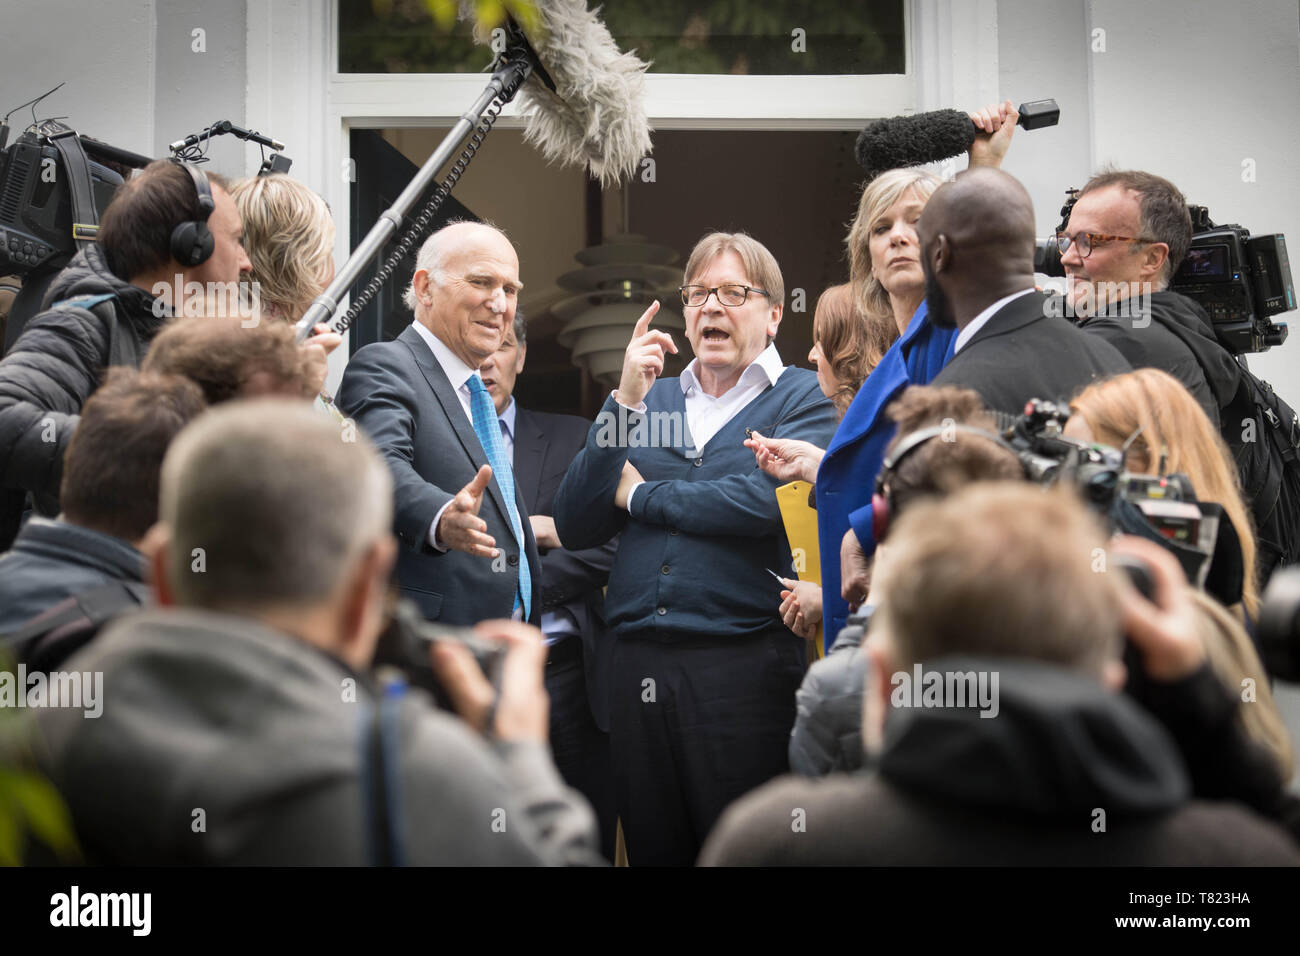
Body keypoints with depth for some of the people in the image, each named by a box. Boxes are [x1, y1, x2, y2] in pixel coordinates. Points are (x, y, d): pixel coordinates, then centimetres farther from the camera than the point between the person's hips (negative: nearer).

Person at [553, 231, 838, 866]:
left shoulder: (804, 400, 3)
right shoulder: (649, 398, 16)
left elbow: (764, 501, -16)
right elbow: (575, 527, 7)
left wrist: (640, 495, -1)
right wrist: (625, 402, -3)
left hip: (743, 668, -4)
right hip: (636, 666, 5)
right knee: (652, 850, 11)